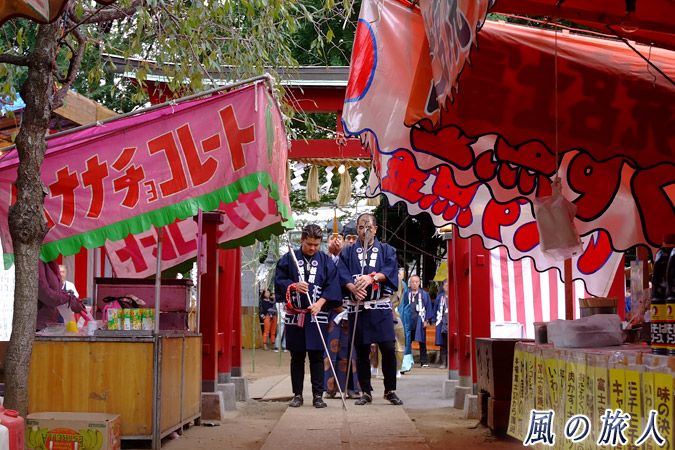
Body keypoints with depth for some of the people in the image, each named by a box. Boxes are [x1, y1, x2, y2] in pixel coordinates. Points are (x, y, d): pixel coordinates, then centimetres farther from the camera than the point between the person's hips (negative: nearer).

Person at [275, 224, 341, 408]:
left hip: (317, 315, 0)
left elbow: (332, 286, 1)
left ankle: (318, 395, 5)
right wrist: (293, 286, -14)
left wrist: (320, 302, -14)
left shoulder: (326, 261, 6)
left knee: (317, 357, -1)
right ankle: (297, 395, 14)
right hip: (294, 315, 1)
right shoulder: (288, 259, 6)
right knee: (297, 357, 6)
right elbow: (279, 281, 5)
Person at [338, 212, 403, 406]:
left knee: (388, 348, -7)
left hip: (381, 307, -1)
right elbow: (343, 275, 0)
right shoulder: (348, 252, 15)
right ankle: (366, 392, 12)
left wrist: (372, 277, -22)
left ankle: (390, 390, 5)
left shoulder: (386, 250, 14)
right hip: (358, 308, 1)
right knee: (361, 352, 3)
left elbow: (391, 270, -4)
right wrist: (353, 288, -20)